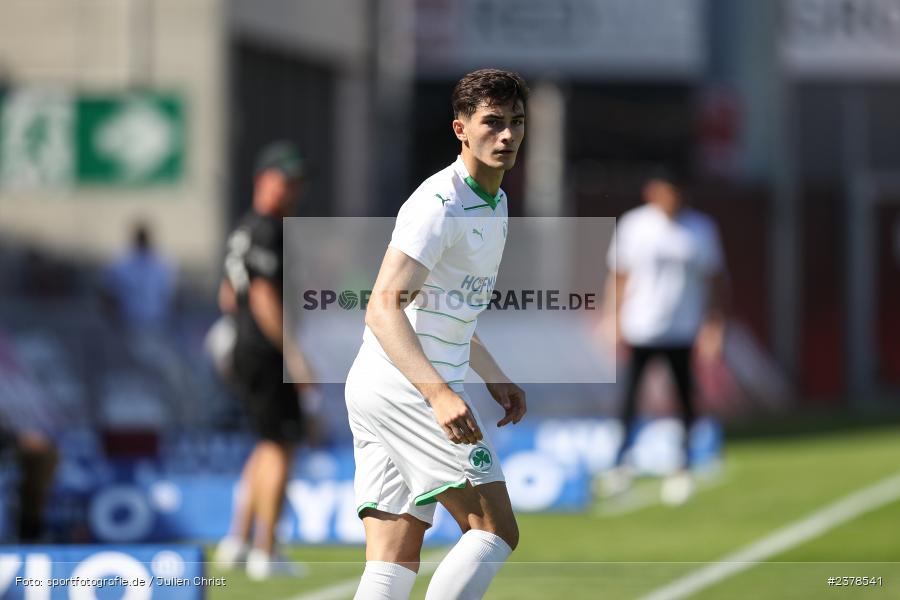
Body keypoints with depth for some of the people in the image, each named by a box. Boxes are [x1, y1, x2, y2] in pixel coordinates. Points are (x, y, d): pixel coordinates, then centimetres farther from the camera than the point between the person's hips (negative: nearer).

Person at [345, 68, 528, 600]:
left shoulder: (494, 204, 17)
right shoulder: (439, 205, -15)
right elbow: (384, 307, -24)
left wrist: (494, 378, 25)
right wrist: (439, 392, -35)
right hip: (405, 388, -9)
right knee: (495, 530, -10)